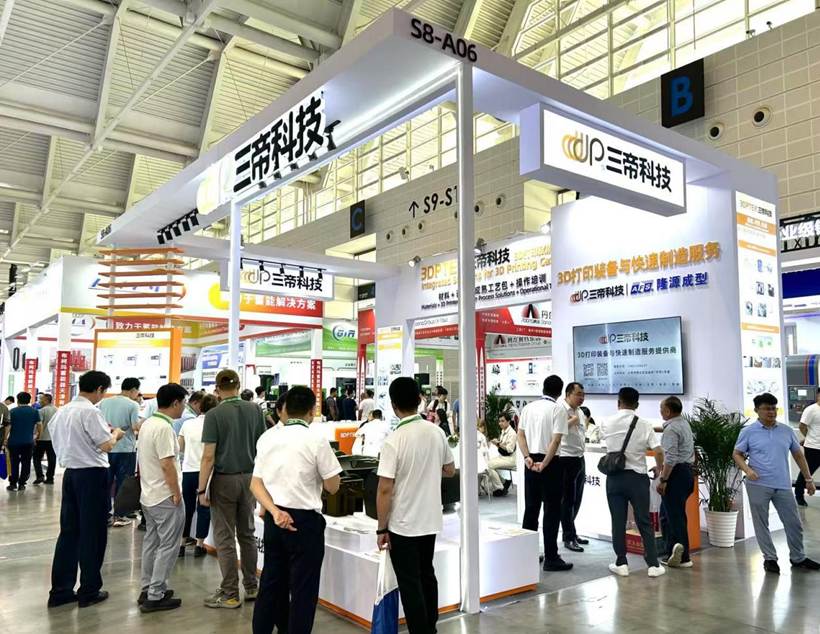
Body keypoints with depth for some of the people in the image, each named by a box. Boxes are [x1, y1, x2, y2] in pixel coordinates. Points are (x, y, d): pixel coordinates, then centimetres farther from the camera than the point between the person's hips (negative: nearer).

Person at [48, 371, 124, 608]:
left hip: (70, 472, 8)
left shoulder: (62, 411, 9)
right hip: (92, 475, -8)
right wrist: (115, 434, 1)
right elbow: (107, 446, -20)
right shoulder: (90, 412, -17)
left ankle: (60, 590, 19)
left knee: (68, 532, 13)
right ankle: (89, 591, 12)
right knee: (92, 533, 3)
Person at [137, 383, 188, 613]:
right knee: (168, 546, -1)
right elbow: (167, 465, -25)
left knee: (151, 542, 17)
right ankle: (155, 596, 4)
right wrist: (177, 493, -17)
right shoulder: (164, 427, -22)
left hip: (149, 495, 10)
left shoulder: (148, 423, 8)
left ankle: (147, 589, 25)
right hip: (165, 497, -10)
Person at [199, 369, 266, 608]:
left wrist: (201, 489, -8)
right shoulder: (255, 410, -1)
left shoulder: (214, 415, -13)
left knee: (225, 538, 4)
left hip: (224, 480, -4)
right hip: (249, 478, 5)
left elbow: (209, 456, -15)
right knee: (247, 534, 16)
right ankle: (252, 587, 23)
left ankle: (230, 594, 11)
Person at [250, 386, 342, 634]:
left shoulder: (267, 437, 3)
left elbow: (256, 484, 1)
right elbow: (332, 486, -8)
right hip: (304, 520, -6)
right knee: (302, 589, 6)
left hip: (274, 519, 6)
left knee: (271, 583, 18)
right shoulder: (316, 441, -14)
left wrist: (275, 511, -8)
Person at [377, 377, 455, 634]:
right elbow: (450, 470, 10)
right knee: (427, 575, 22)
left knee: (410, 584, 6)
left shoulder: (394, 440, -20)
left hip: (403, 524, -6)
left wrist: (382, 529, -10)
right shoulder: (437, 432, -4)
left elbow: (385, 490, -19)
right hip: (430, 520, 6)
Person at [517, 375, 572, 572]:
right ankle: (550, 558, 4)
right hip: (550, 462, -6)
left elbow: (520, 434, 3)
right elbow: (556, 440, -17)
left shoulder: (528, 407, 7)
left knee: (531, 508, 13)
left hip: (531, 461, 6)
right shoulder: (559, 409, -10)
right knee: (552, 510, 1)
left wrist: (527, 457, -3)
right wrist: (544, 464, -15)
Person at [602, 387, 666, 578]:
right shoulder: (644, 425, -6)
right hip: (637, 477, -1)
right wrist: (660, 469, 7)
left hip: (614, 477, 1)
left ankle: (621, 563, 12)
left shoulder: (607, 424, -1)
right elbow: (658, 451, -10)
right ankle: (653, 564, 10)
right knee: (644, 522, 7)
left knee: (618, 522, 7)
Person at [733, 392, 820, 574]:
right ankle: (769, 558, 18)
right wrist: (747, 469, -16)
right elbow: (737, 454, 1)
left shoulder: (786, 431, 9)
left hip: (783, 486, 3)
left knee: (794, 523, 10)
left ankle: (798, 558, 28)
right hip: (759, 485, -3)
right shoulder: (748, 432, -2)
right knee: (761, 523, 4)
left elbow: (798, 455, 15)